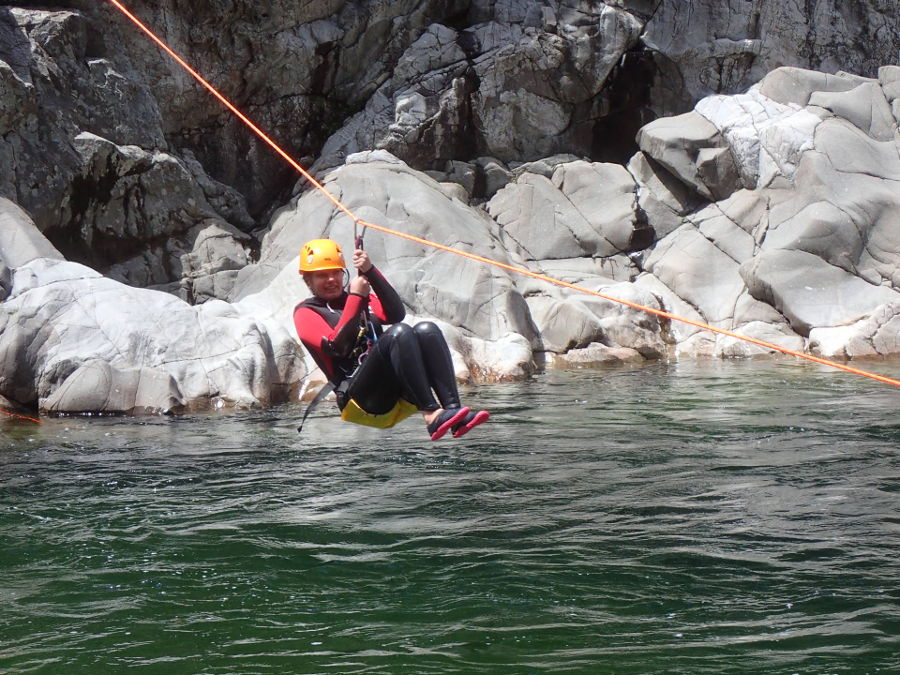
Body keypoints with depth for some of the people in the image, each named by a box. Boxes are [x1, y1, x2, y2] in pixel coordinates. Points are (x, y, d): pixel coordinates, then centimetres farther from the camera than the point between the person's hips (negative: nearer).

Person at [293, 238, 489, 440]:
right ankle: (431, 415, -41)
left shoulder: (363, 298, 26)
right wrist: (355, 297, -6)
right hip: (363, 403, -6)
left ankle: (453, 408, -35)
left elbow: (397, 314, 3)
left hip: (398, 397, 6)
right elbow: (336, 346, -9)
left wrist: (370, 272, -6)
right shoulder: (306, 312, 10)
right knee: (399, 334, -28)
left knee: (426, 330, -19)